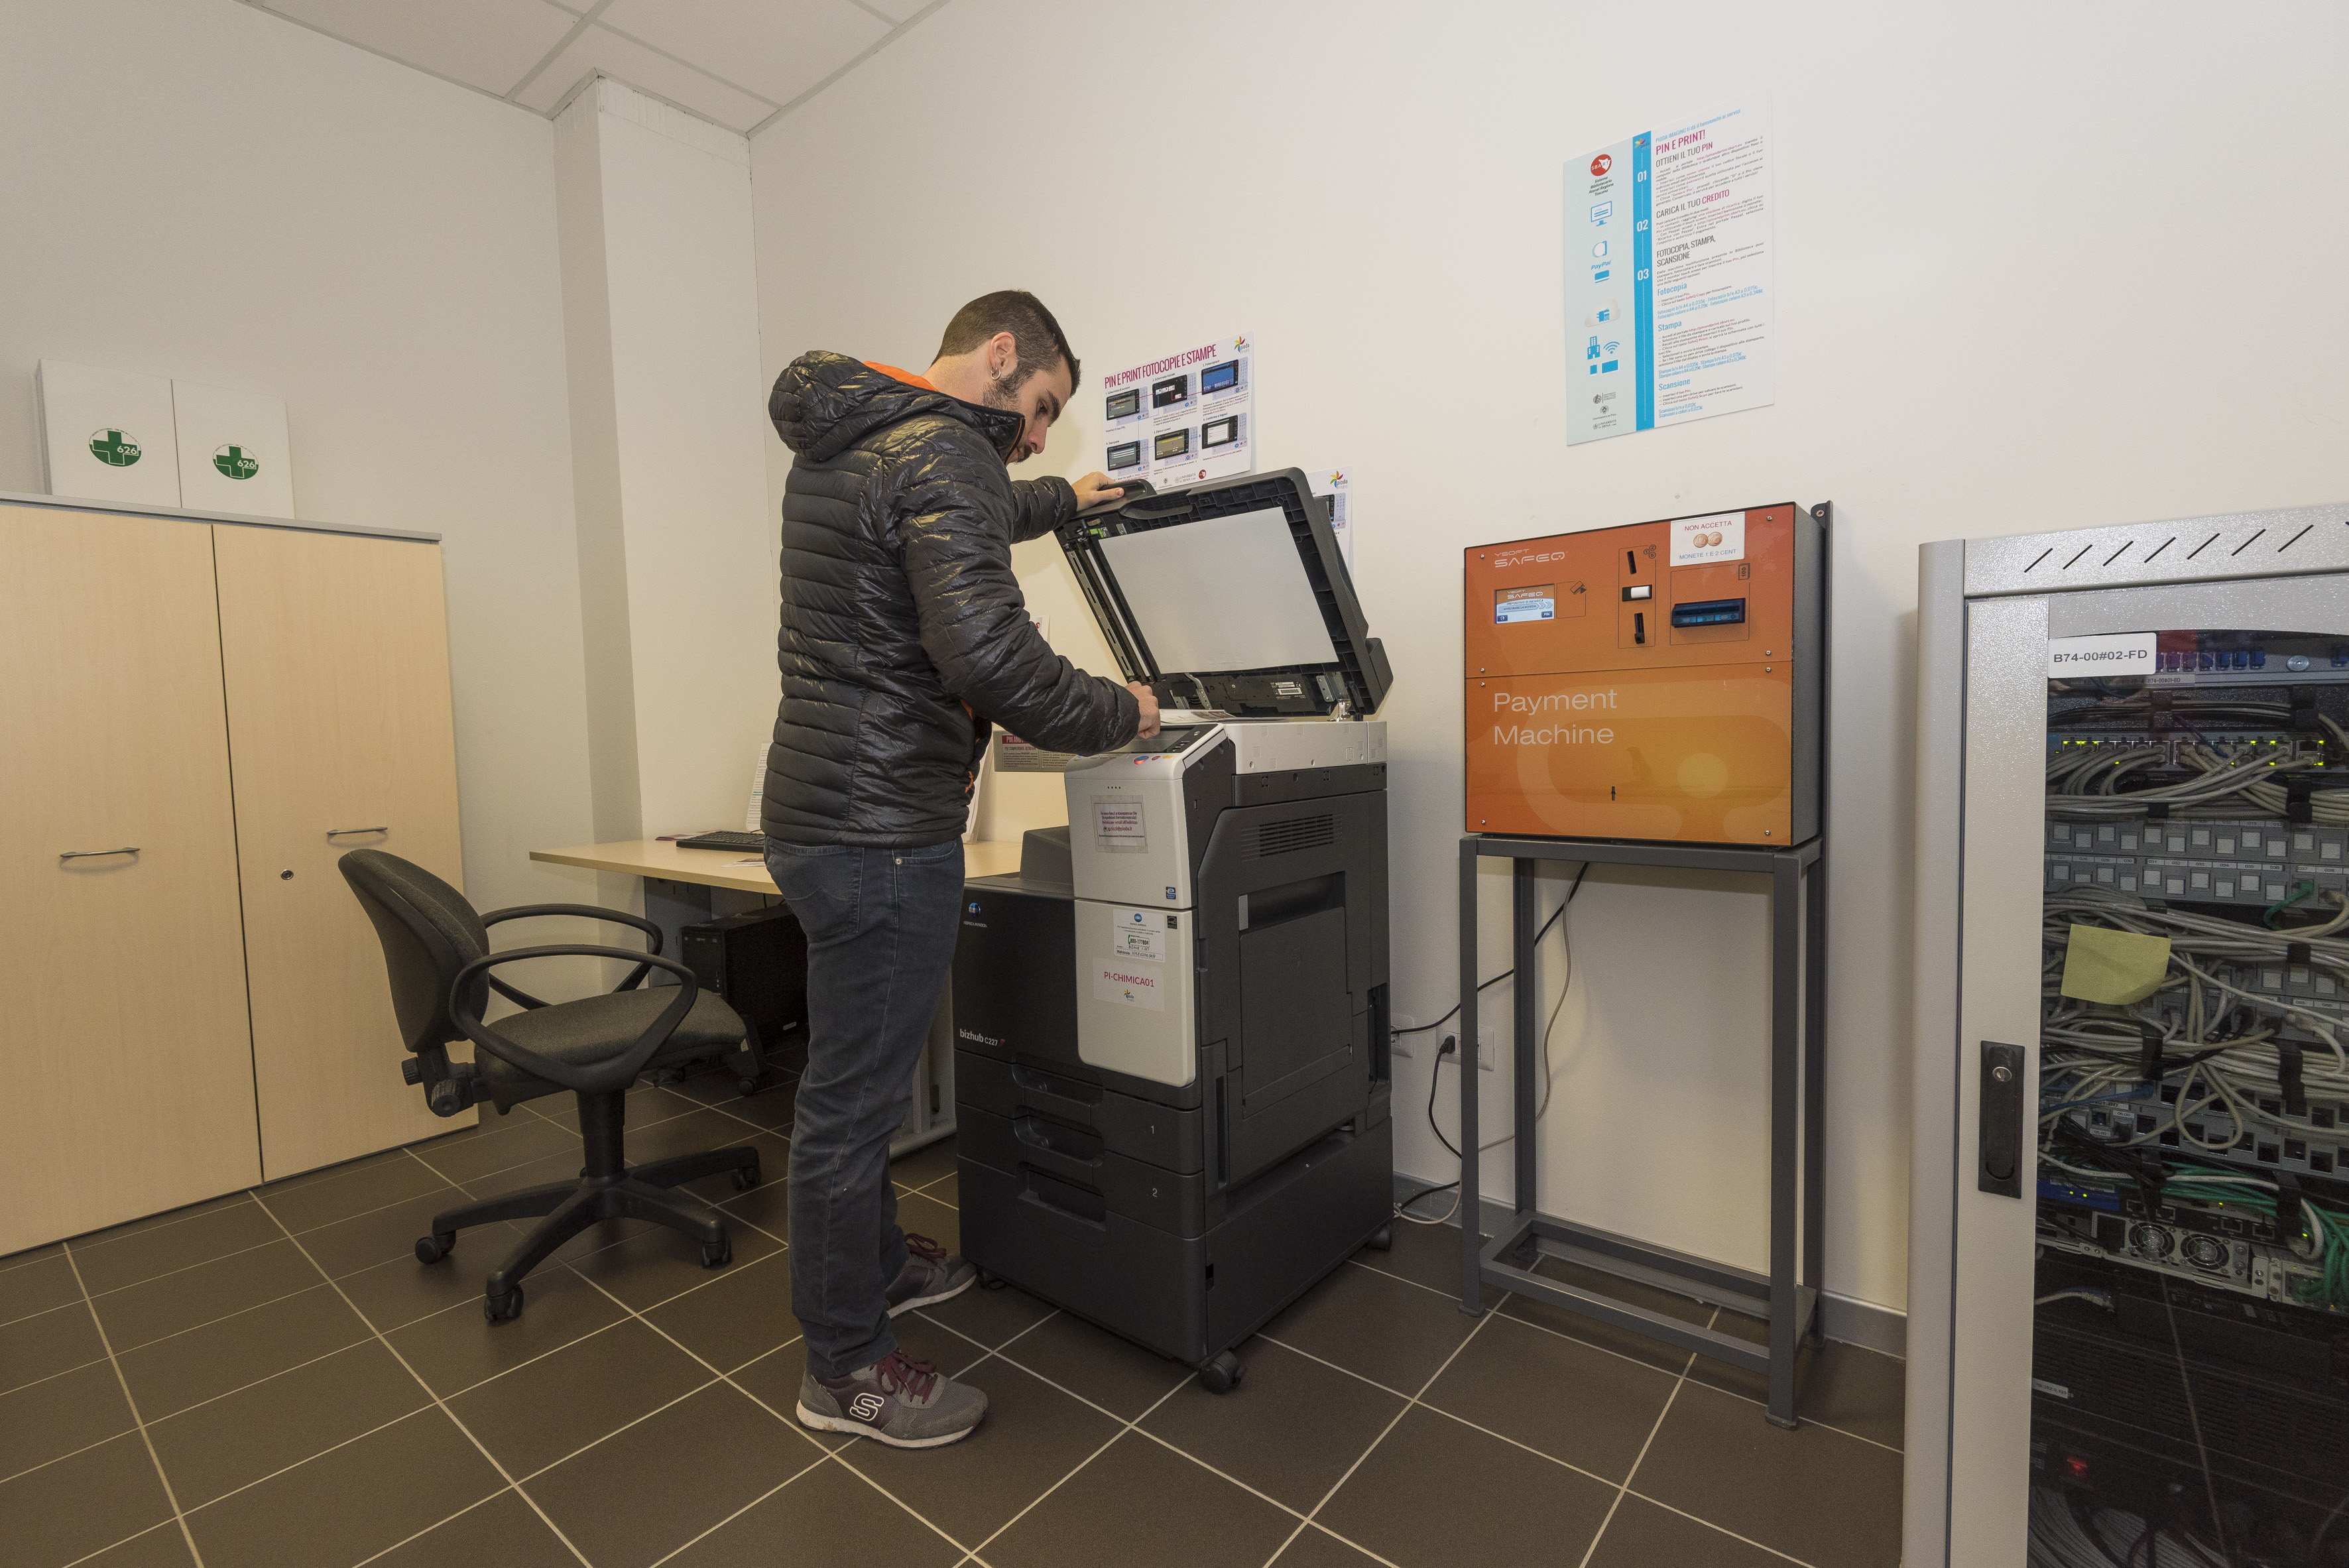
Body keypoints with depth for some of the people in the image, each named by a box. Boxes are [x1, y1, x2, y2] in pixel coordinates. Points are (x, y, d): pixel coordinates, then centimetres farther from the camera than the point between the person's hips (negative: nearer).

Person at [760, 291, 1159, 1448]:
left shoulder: (841, 442, 16)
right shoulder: (942, 451, -16)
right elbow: (986, 651, -29)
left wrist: (1056, 502, 44)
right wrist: (1116, 715, -14)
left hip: (823, 817, 11)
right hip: (881, 834, -11)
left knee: (858, 1078, 23)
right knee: (854, 1097, 3)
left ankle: (875, 1263, 44)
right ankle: (845, 1370, 23)